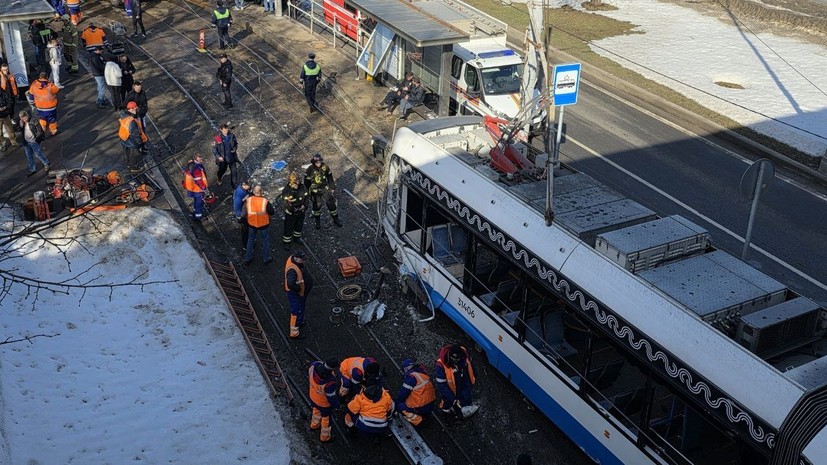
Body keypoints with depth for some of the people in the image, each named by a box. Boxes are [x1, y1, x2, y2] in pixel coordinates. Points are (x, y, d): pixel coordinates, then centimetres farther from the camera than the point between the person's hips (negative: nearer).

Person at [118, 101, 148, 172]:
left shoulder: (123, 116, -11)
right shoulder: (132, 122, -38)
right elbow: (136, 135, -28)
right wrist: (140, 144, -15)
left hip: (124, 141, 8)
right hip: (132, 143, -8)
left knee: (127, 154, 30)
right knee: (134, 155, 18)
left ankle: (128, 165, 52)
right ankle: (134, 167, 40)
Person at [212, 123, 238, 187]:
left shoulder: (232, 136, -11)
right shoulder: (217, 138, -19)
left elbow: (236, 143, 7)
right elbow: (214, 149, -12)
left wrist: (235, 148, -13)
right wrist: (218, 157, -22)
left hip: (232, 157, 1)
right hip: (222, 159, -1)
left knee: (233, 171, 4)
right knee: (222, 170, 22)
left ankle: (233, 184, 25)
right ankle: (219, 179, 56)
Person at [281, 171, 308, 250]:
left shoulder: (302, 187, -13)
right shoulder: (286, 191, -28)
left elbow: (306, 197, -1)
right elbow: (287, 203, -29)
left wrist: (304, 205, -13)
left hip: (301, 212, 5)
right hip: (290, 213, -5)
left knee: (299, 226, 26)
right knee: (288, 228, 8)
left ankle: (297, 237, 52)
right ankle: (286, 242, 29)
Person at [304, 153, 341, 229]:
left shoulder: (325, 167, -12)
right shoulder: (310, 169, -20)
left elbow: (330, 178, 2)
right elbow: (307, 182, -9)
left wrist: (333, 187, 5)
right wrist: (308, 192, -5)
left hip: (325, 188, 2)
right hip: (315, 190, -2)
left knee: (331, 203, 5)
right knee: (317, 206, 9)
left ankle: (336, 220, 23)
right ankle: (318, 222, 31)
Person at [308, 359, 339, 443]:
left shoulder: (314, 366, -32)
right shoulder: (330, 384, -45)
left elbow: (309, 377, -7)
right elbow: (332, 398, -25)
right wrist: (337, 405, -4)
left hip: (313, 397, 5)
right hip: (324, 404, -5)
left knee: (316, 411, 37)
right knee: (326, 419, 25)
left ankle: (314, 425, 66)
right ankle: (325, 437, 50)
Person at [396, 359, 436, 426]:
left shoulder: (411, 376, -17)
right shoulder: (422, 371, 6)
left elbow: (403, 394, -11)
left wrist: (396, 403, 6)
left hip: (421, 408, -8)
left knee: (399, 406, 5)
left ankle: (416, 419, -5)